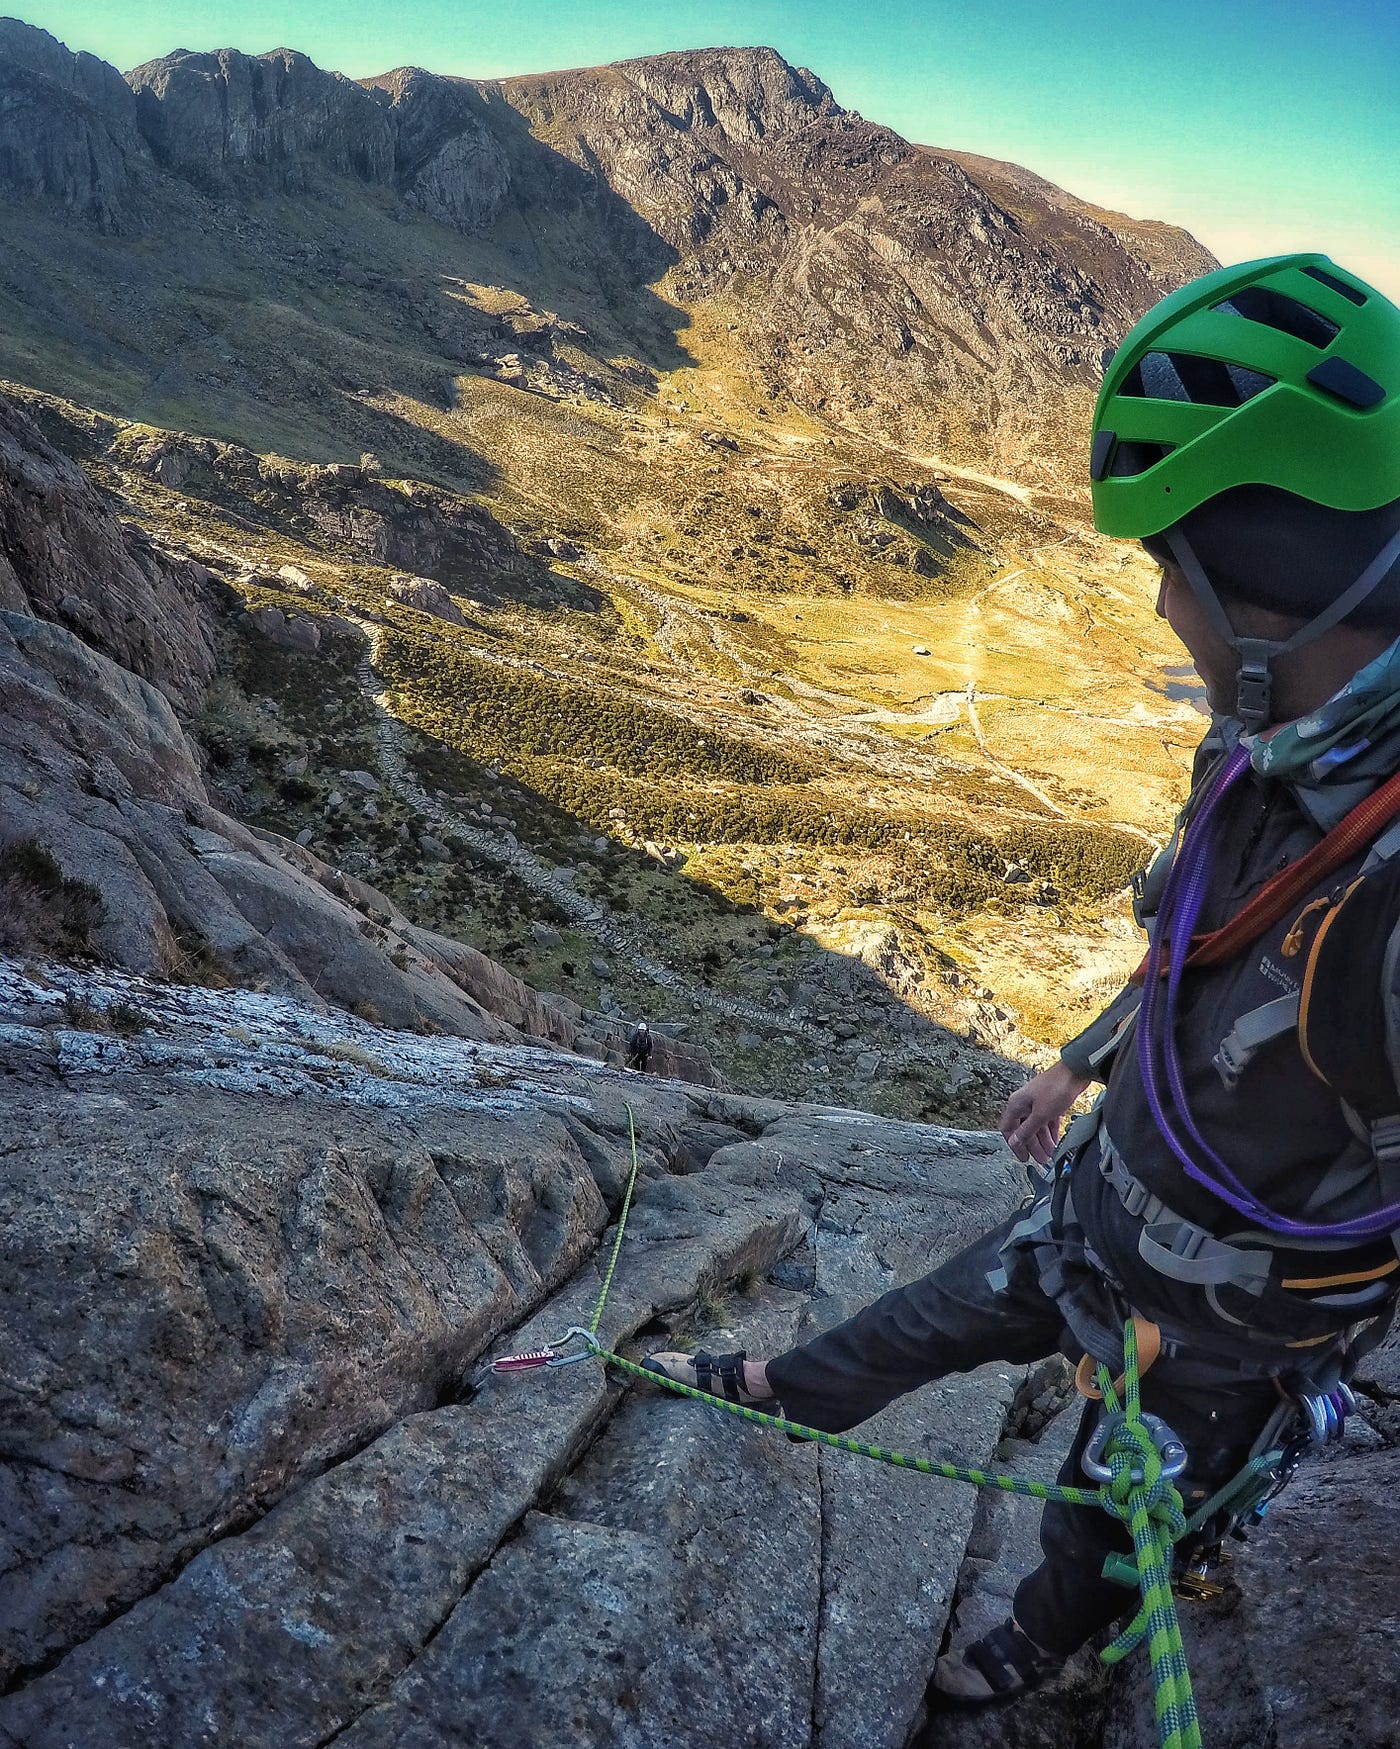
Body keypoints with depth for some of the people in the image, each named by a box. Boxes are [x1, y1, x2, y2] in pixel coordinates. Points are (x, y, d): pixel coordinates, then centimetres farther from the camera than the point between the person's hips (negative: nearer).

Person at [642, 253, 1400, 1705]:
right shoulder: (1280, 744, -13)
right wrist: (1079, 1064, 17)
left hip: (1220, 1321, -5)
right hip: (1094, 1215, 5)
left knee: (1101, 1528, 27)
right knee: (915, 1326, 28)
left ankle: (1041, 1653, 62)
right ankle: (781, 1392, 59)